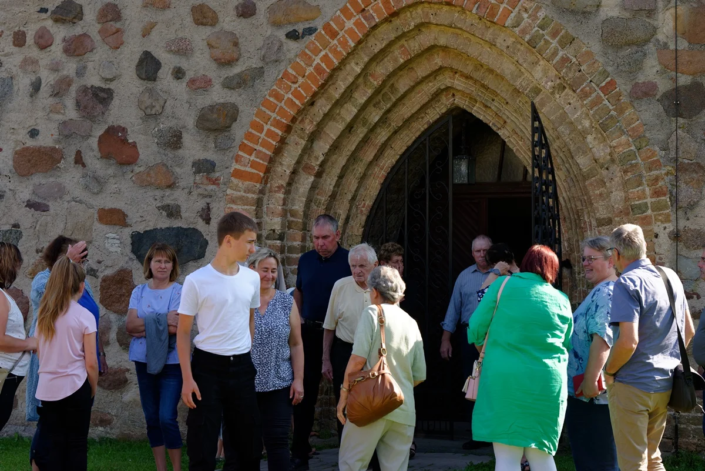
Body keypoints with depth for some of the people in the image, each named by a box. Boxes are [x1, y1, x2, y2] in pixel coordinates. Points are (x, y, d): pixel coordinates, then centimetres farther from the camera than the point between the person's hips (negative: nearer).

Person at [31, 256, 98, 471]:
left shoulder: (44, 314, 6)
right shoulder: (84, 316, -8)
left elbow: (39, 353, 12)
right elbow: (91, 362, -8)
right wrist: (93, 389, 5)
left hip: (48, 387, 4)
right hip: (75, 387, -4)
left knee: (51, 445, 9)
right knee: (76, 445, 6)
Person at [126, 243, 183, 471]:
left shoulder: (179, 292, -6)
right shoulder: (139, 292, 7)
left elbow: (175, 328, -16)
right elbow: (130, 325, -5)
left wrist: (144, 327, -9)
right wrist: (162, 321, -15)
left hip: (171, 363, -5)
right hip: (145, 362, 5)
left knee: (167, 418, -11)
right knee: (152, 419, 9)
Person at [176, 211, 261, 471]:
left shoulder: (252, 279, 5)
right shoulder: (196, 281, -9)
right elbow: (183, 332, -5)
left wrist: (253, 359, 11)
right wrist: (187, 378, -12)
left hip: (242, 367, 5)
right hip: (208, 367, -4)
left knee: (249, 442, 12)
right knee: (202, 447, -2)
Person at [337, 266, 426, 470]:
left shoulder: (373, 313, -2)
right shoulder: (411, 323, 15)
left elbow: (358, 359, -11)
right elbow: (419, 375, 14)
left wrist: (344, 393, -3)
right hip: (404, 411, 5)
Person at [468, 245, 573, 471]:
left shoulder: (503, 285, 0)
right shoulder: (562, 301, 8)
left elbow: (476, 327, 0)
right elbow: (567, 345, 12)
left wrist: (486, 353, 18)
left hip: (504, 378, -3)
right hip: (547, 383, 3)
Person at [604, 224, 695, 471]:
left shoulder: (627, 284, -17)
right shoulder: (671, 277, 7)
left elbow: (628, 342, -24)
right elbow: (689, 331, 14)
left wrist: (609, 371, -8)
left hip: (632, 386, -8)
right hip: (665, 384, 8)